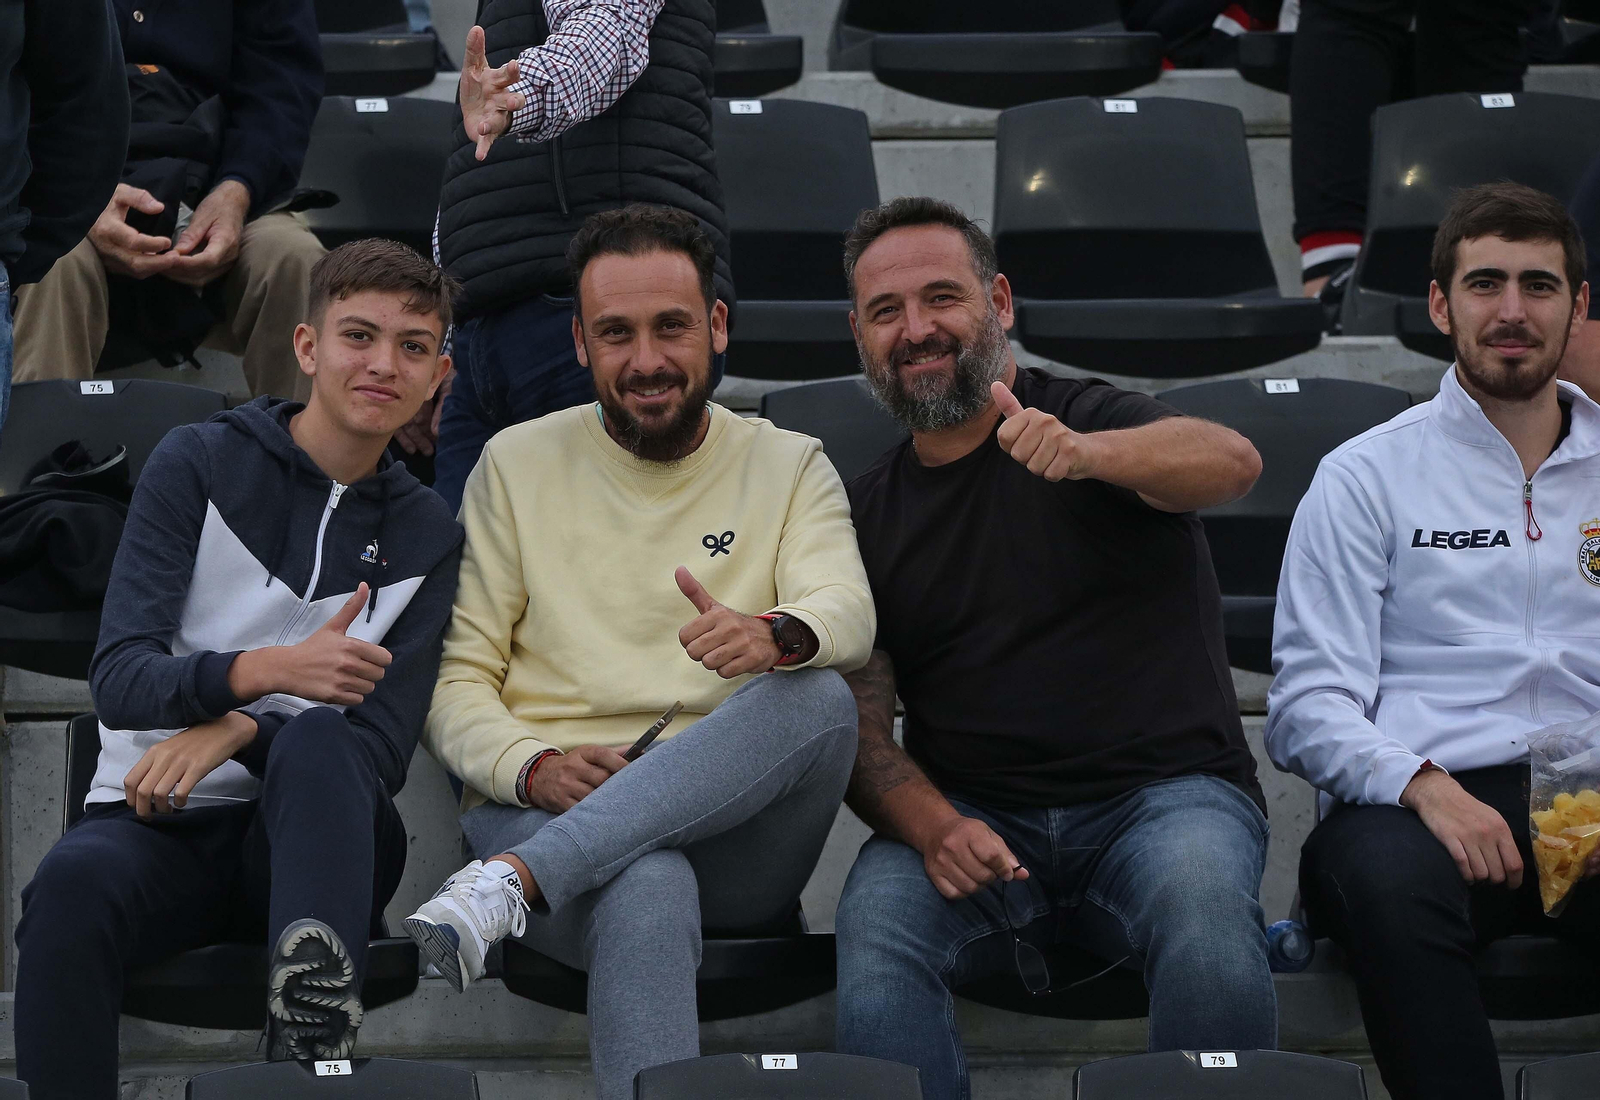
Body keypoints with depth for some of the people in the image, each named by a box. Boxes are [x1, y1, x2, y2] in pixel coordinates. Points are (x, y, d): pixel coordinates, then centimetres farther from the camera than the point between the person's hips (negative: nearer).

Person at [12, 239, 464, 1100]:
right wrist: (264, 670, -26)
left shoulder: (426, 537, 12)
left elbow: (384, 751, 1)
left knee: (316, 740, -35)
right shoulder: (200, 464, 5)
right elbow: (118, 679, -6)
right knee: (74, 882, -37)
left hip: (309, 835, 1)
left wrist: (235, 730, -18)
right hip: (156, 824, -1)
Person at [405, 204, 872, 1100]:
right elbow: (454, 680, 9)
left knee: (819, 699, -33)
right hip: (548, 812, -1)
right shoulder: (518, 465, 14)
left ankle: (512, 885, -40)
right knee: (648, 891, -39)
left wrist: (775, 635, -33)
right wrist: (533, 768, -14)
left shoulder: (791, 469, 14)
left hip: (732, 825, 1)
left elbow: (849, 616, -7)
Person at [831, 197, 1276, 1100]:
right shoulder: (867, 513, 14)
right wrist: (932, 826, -16)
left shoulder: (1088, 418, 4)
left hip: (1162, 793, -2)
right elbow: (861, 730, 8)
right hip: (970, 813, 3)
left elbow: (1232, 463, -20)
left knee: (1207, 923, -35)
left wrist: (1082, 452, -41)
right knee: (874, 929, -30)